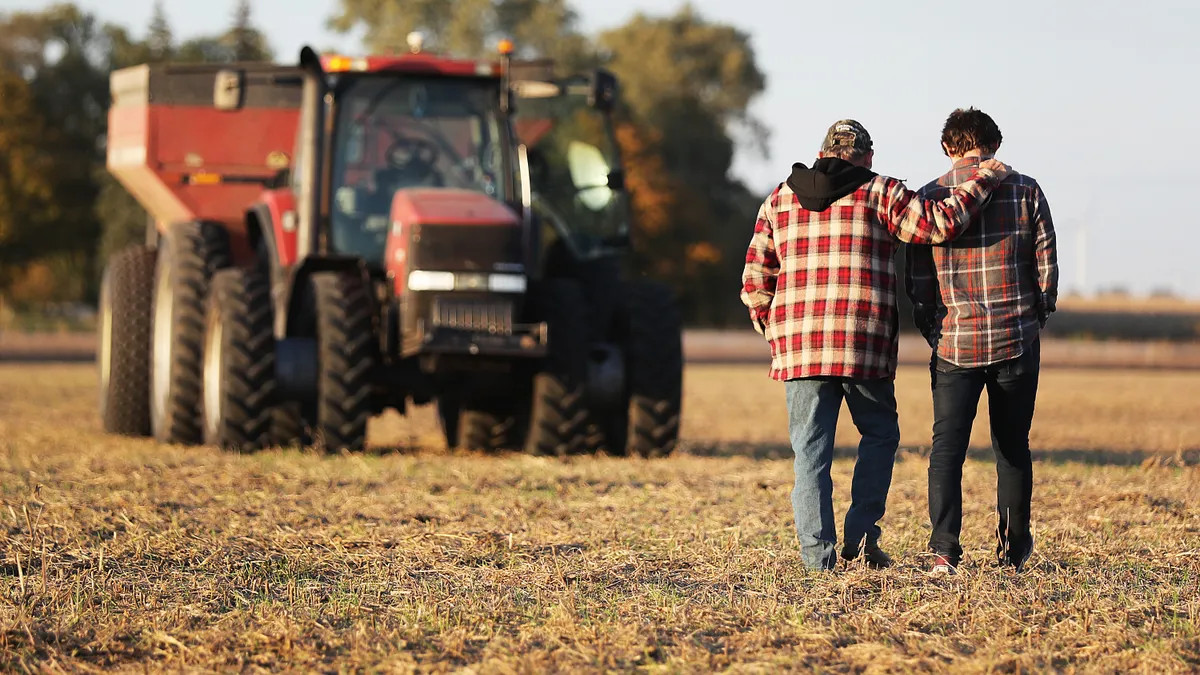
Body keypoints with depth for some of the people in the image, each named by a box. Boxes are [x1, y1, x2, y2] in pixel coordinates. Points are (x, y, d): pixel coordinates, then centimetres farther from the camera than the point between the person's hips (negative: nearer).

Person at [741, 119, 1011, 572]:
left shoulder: (779, 200, 13)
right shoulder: (878, 194, 2)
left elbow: (755, 283, 11)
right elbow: (940, 224, -7)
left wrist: (775, 333, 23)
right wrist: (984, 179, 4)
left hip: (799, 345, 2)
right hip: (865, 346, -2)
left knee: (811, 448, 4)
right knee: (879, 434, 16)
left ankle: (818, 553, -2)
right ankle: (861, 534, 6)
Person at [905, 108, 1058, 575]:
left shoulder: (930, 197, 0)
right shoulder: (1025, 190, 0)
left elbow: (917, 281, 0)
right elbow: (1046, 265, 1)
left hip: (955, 340, -1)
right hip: (1017, 340, 1)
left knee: (947, 447, 1)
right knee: (1012, 447, 13)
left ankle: (944, 551, -12)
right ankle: (1014, 549, 22)